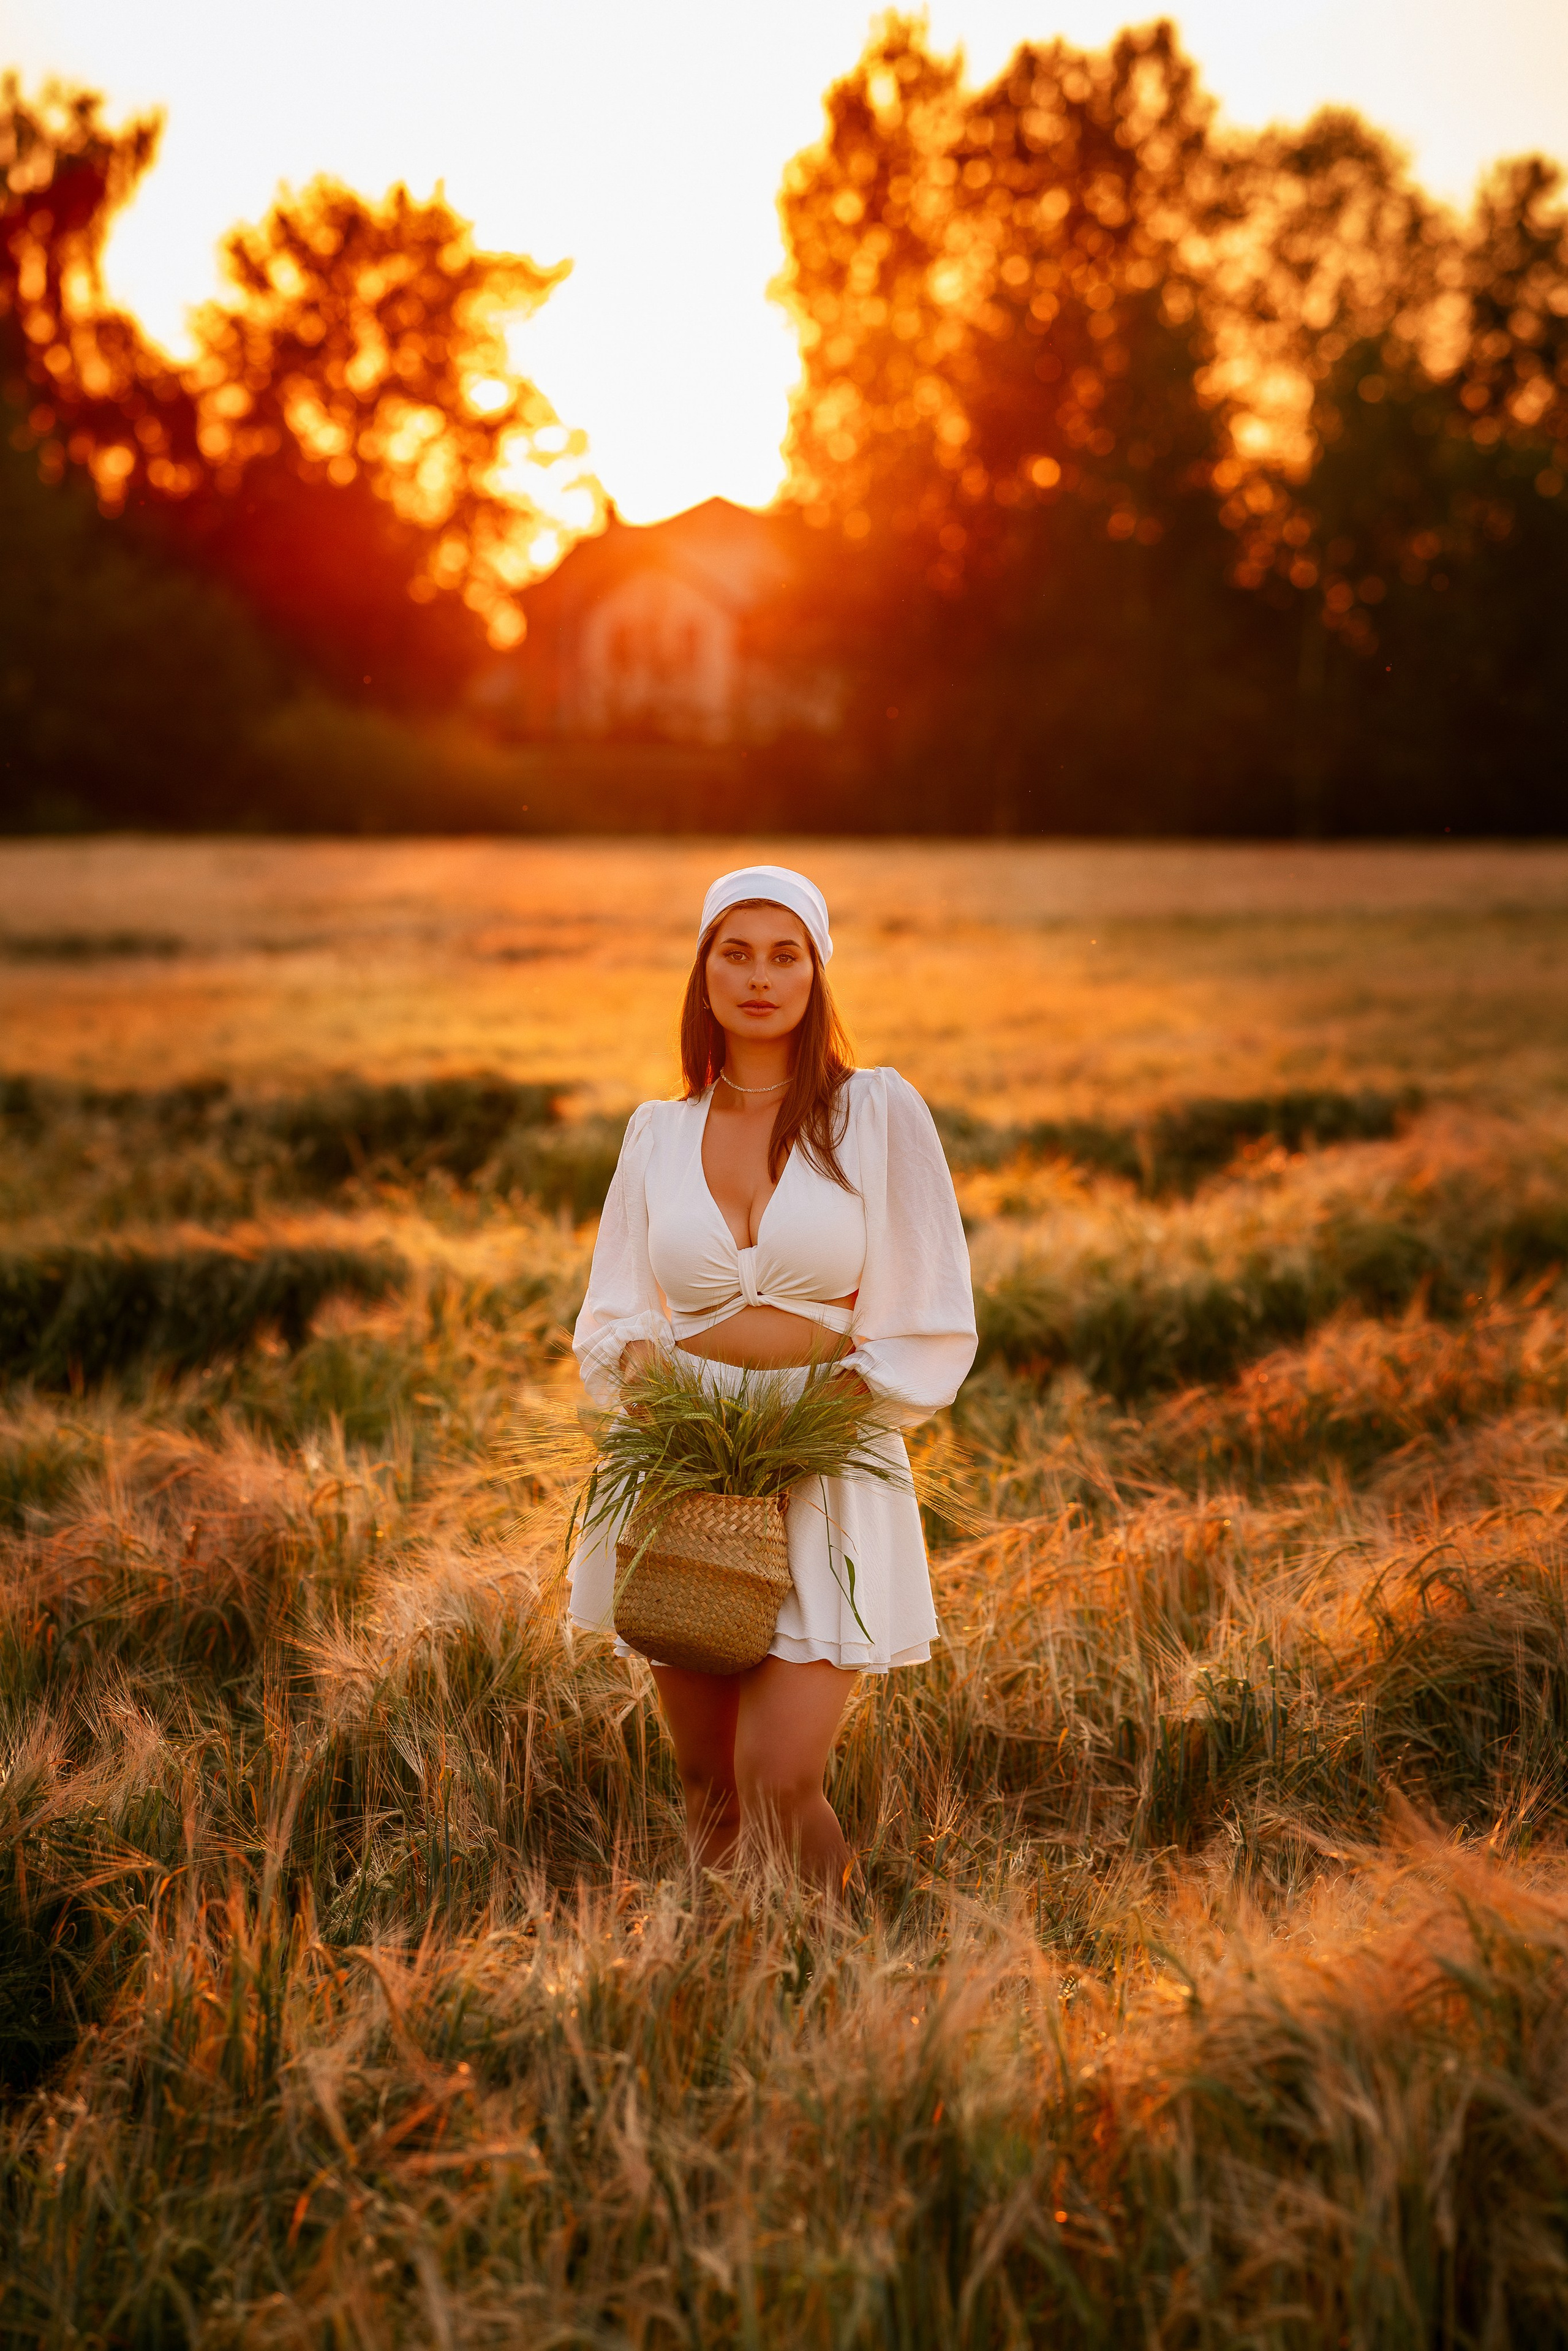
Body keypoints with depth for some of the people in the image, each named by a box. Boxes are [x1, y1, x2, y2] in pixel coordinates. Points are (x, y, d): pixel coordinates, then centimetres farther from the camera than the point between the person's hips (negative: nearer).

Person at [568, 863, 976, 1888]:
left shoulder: (877, 1110, 0)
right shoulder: (658, 1132, 10)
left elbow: (928, 1317, 0)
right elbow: (615, 1317, 13)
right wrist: (641, 1368, -8)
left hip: (829, 1469, -3)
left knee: (780, 1779, -14)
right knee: (707, 1785, 8)